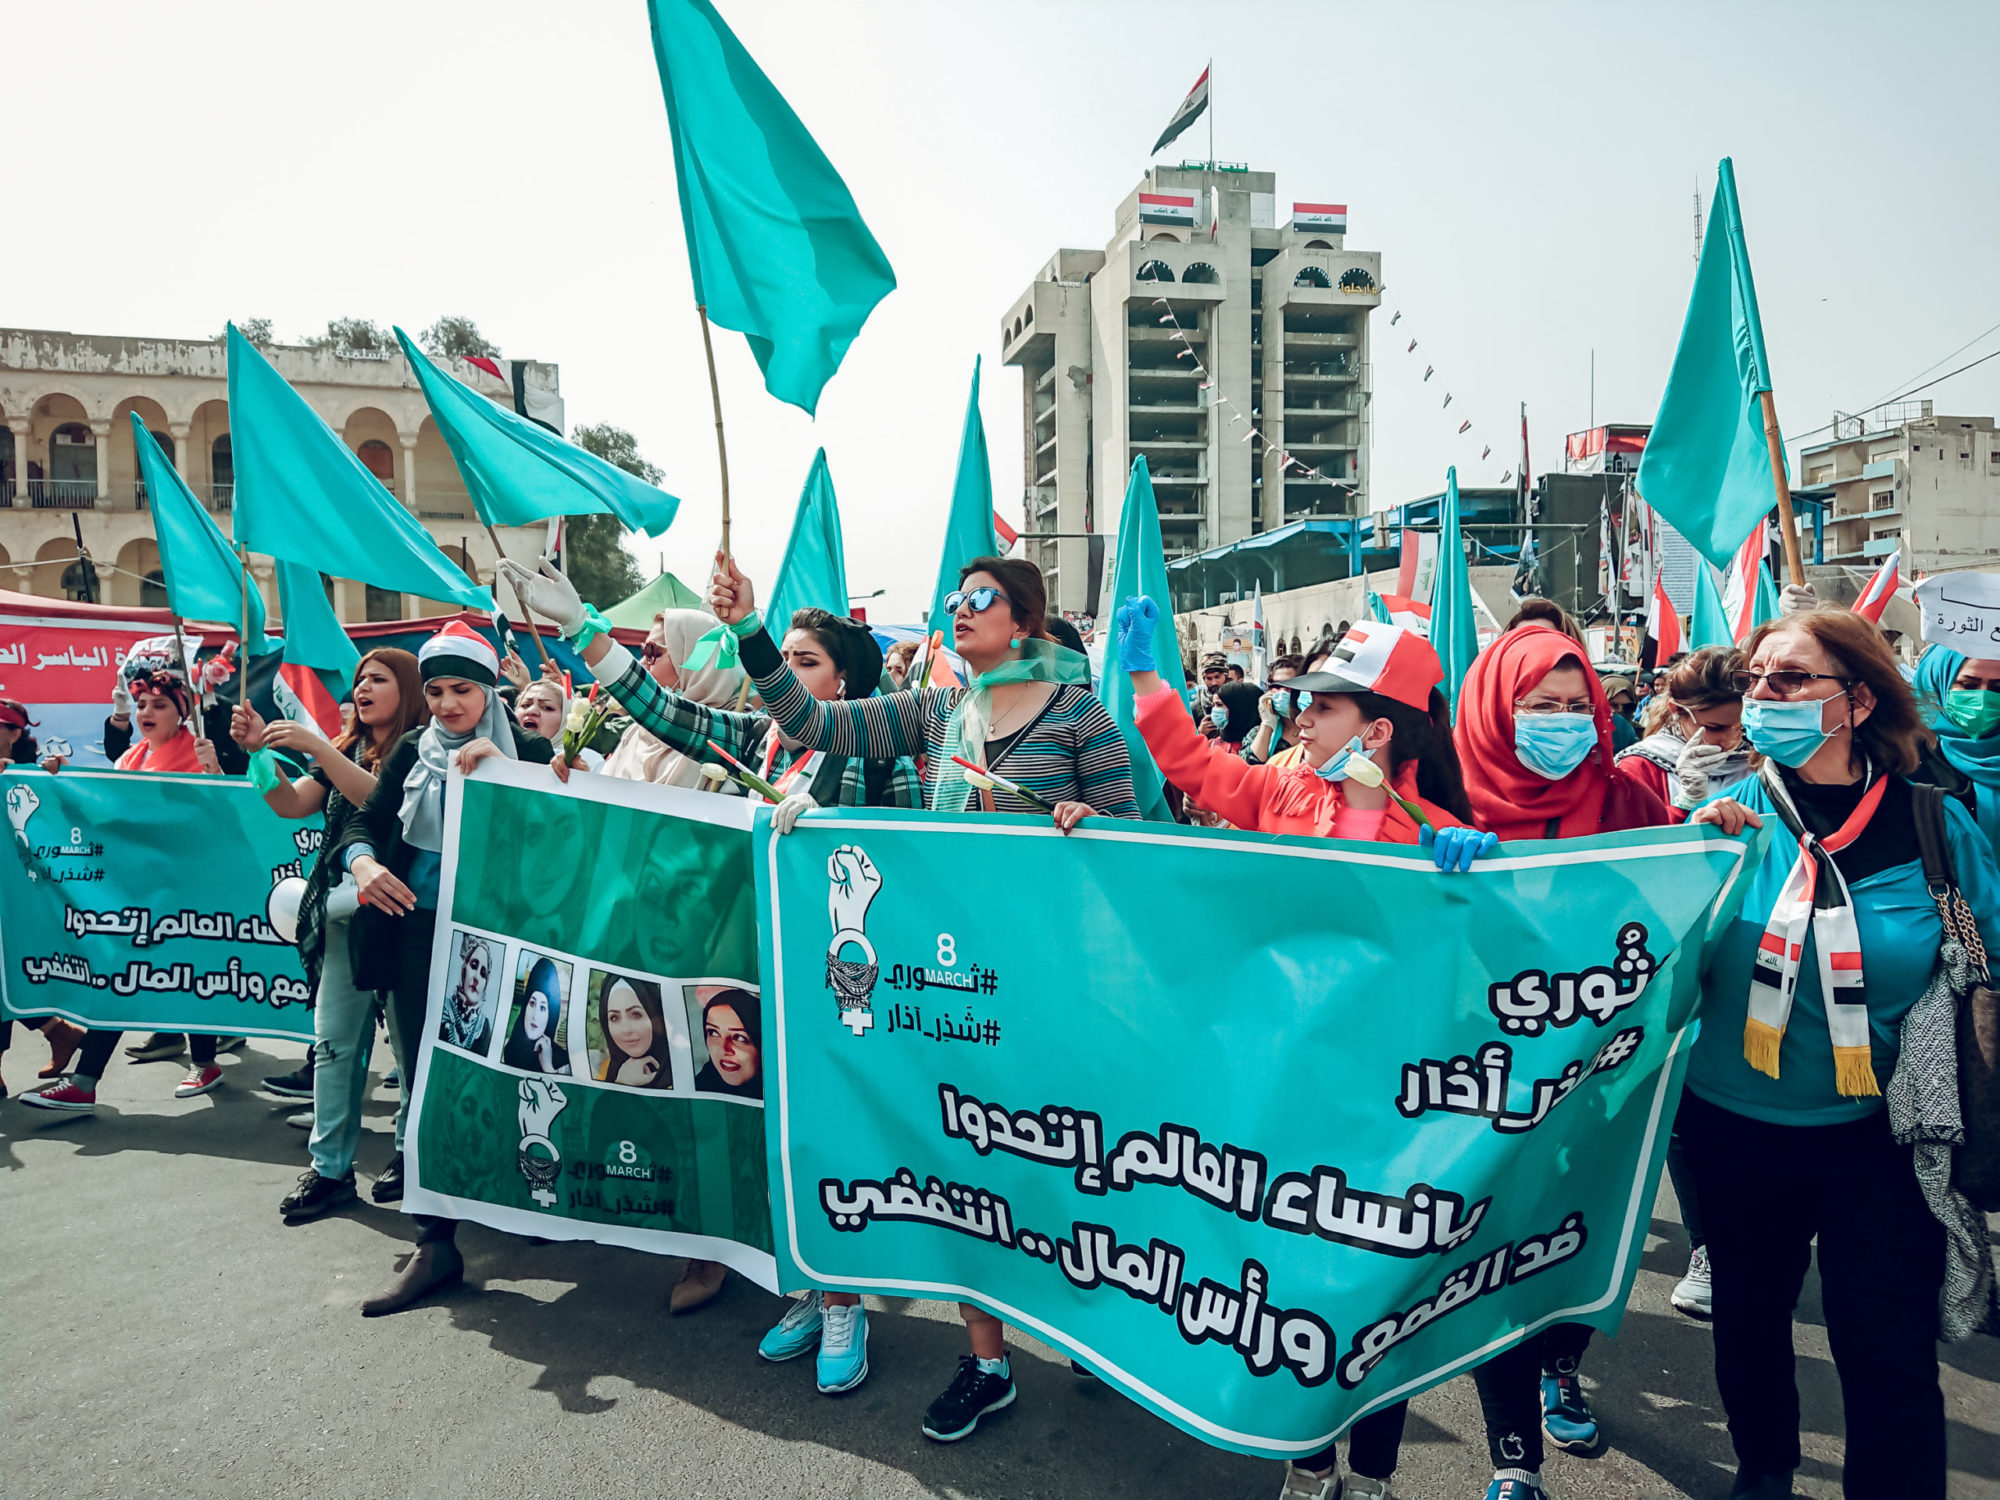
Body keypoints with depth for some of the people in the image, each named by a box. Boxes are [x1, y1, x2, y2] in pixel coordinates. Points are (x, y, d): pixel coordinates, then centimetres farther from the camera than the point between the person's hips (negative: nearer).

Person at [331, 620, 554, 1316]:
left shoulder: (526, 751, -1)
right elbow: (367, 820, 9)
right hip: (418, 931, 4)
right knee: (426, 1081, 6)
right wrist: (361, 860, -13)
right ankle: (435, 1242, 14)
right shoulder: (411, 750, 10)